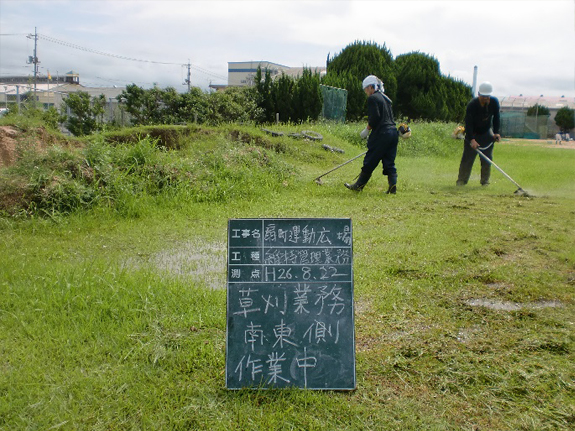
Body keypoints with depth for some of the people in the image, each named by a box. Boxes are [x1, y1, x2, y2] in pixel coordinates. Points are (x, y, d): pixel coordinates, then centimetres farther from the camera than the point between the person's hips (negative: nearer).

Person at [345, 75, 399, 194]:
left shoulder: (372, 98, -6)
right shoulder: (386, 98, 19)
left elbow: (374, 117, -17)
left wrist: (367, 130, -4)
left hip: (381, 134, -8)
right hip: (393, 132, 8)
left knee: (369, 161, 0)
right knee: (389, 162, 8)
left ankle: (359, 185, 9)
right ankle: (393, 187, 2)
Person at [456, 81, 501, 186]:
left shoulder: (494, 102, -12)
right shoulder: (472, 105, -25)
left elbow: (496, 117, 3)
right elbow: (468, 123, -27)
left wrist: (496, 133, -6)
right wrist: (472, 139, -36)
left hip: (487, 133, 4)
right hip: (473, 134, -3)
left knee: (487, 158, 0)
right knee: (468, 158, -6)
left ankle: (485, 180, 9)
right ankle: (462, 180, 2)